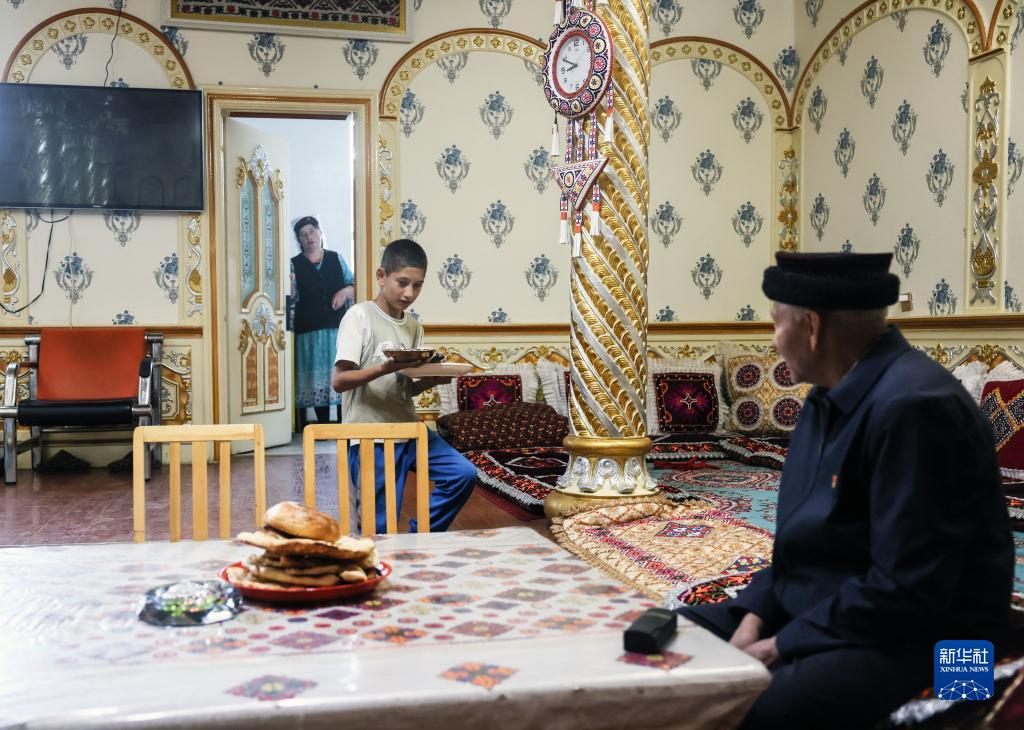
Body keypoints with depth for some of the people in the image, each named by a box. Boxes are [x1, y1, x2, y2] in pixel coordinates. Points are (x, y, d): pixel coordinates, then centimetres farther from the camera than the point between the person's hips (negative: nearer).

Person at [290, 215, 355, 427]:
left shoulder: (336, 259, 12)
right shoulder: (294, 264, 7)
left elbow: (354, 285, 12)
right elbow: (292, 297, -1)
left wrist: (345, 291, -8)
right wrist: (290, 287, -22)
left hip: (338, 328, 1)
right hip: (309, 331, -1)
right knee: (317, 377, -2)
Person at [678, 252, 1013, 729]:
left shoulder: (911, 406, -23)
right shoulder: (831, 397, 8)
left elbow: (906, 589, -25)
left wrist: (781, 646, -18)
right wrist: (754, 613, -1)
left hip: (905, 639, -9)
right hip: (813, 610, 10)